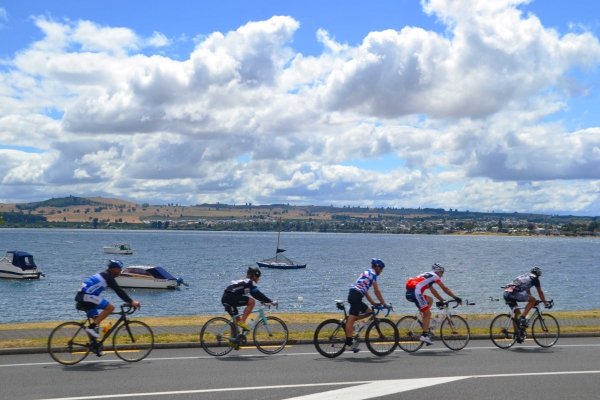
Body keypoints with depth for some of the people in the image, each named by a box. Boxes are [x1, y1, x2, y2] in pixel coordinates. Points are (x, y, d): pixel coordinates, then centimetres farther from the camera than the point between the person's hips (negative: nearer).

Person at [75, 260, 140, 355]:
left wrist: (129, 301, 26)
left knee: (97, 319, 16)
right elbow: (119, 291, -13)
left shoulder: (103, 275, 22)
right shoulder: (108, 276, -7)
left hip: (81, 297, 10)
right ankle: (91, 327, -13)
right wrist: (131, 302, -11)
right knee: (110, 307, -13)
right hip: (86, 296, -10)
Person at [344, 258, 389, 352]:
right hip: (356, 296, -9)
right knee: (351, 319, -12)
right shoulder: (373, 274, -1)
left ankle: (349, 322, 5)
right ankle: (348, 344, -15)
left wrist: (373, 303, 25)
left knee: (368, 311, 17)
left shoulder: (366, 273, 27)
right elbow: (376, 291, -5)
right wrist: (383, 303, 1)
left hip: (353, 295, 9)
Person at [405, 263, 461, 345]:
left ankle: (425, 327, 20)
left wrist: (442, 300, 37)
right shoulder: (434, 276, 8)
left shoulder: (428, 276, 32)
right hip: (415, 292, -9)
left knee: (430, 300, 25)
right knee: (428, 313, 1)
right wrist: (456, 298, 15)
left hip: (409, 293, 9)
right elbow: (445, 289, 9)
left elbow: (433, 291, 37)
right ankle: (424, 335, -2)